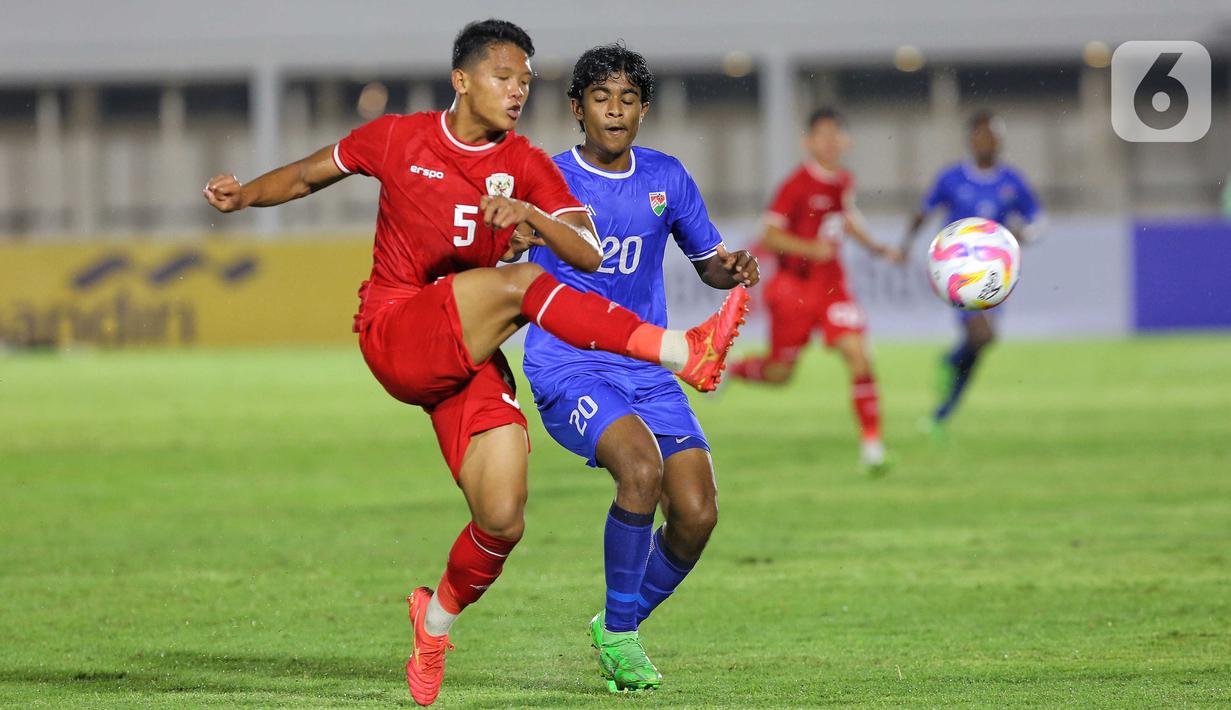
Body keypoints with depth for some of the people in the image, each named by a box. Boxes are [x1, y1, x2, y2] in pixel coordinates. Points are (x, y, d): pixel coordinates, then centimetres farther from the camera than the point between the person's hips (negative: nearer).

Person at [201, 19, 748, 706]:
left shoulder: (527, 166, 5)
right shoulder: (397, 139, 3)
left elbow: (589, 255, -7)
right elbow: (309, 175, 19)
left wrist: (528, 213, -26)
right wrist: (243, 196, 1)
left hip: (470, 357, 3)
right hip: (394, 334, -3)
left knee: (503, 521, -10)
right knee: (517, 282, -31)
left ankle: (437, 622, 21)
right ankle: (682, 351, -38)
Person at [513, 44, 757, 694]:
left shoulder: (667, 178, 7)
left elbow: (707, 261, 19)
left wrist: (732, 271, -5)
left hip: (646, 370, 5)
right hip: (566, 369, -5)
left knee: (696, 514, -11)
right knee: (641, 469, -31)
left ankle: (620, 625, 16)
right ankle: (617, 633, -13)